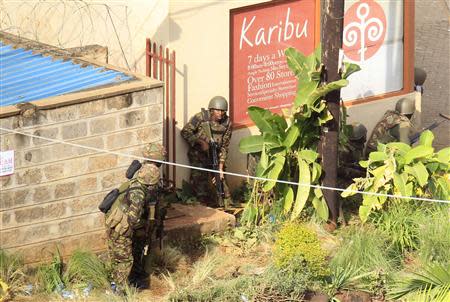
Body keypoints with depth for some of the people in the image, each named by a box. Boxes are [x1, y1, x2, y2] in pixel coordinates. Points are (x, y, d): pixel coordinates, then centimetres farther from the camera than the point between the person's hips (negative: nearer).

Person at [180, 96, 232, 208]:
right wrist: (201, 142, -19)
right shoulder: (201, 118, -13)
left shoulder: (227, 123, -4)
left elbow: (224, 147, -3)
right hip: (198, 157, -3)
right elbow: (185, 132, -9)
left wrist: (220, 167, -9)